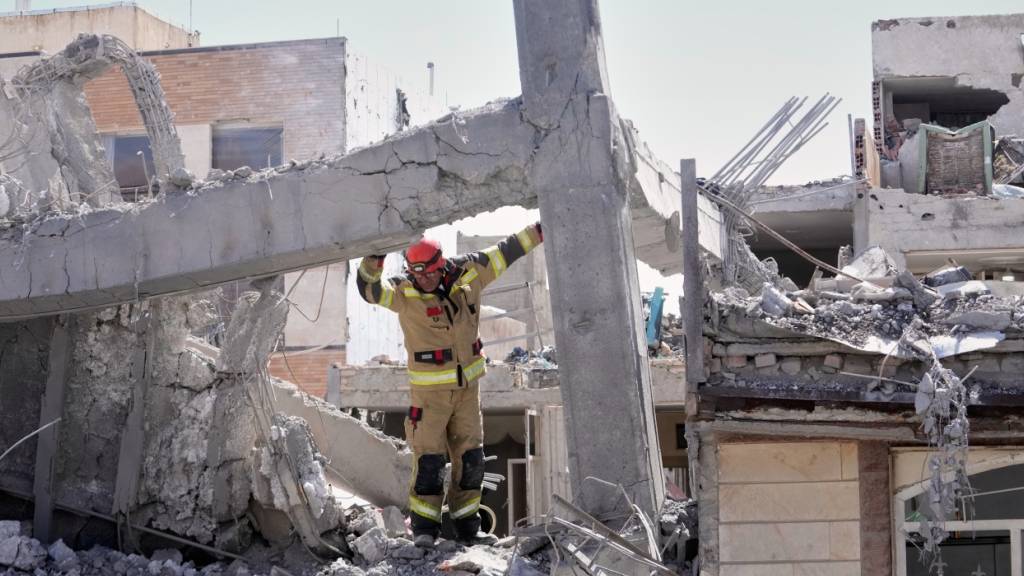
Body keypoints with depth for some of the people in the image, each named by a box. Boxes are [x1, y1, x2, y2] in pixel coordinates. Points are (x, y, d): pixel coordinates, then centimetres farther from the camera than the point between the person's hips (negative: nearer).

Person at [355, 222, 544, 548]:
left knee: (471, 459, 8)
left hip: (468, 386, 4)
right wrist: (372, 262, -48)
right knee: (429, 459, -7)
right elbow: (370, 289, -29)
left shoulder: (468, 273, -4)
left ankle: (467, 526, 19)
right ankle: (424, 527, 5)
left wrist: (541, 230, 7)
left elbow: (506, 252, 4)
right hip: (429, 391, -4)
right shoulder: (404, 293, -13)